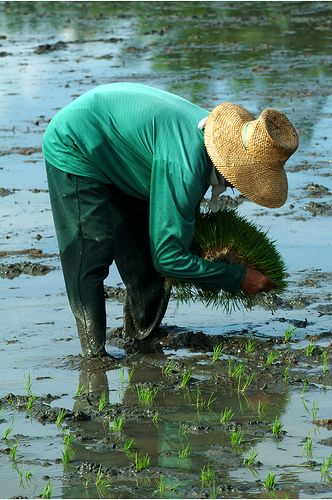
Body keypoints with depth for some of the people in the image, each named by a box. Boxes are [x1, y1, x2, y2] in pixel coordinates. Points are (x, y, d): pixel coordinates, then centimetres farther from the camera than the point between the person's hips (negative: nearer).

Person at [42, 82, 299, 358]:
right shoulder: (183, 168, -40)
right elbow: (168, 258, -33)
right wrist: (238, 278, -27)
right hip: (74, 148, -9)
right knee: (92, 253, -16)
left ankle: (144, 336, 23)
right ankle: (94, 355, -12)